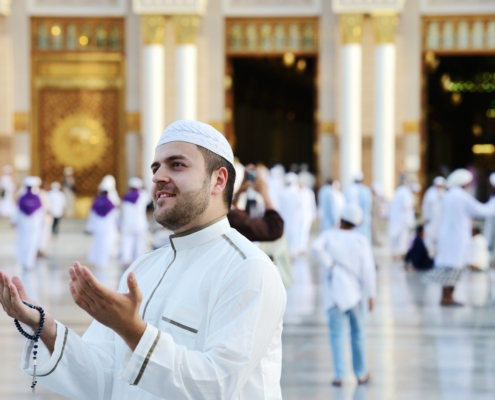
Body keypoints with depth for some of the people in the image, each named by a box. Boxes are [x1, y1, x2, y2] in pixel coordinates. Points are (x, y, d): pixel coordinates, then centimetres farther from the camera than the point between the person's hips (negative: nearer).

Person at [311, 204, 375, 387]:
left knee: (337, 334, 1)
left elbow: (316, 247, -22)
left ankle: (339, 375, -6)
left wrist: (329, 264, -11)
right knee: (358, 332, 12)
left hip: (334, 292, -1)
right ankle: (361, 374, 19)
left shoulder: (328, 235, -1)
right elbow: (367, 269, -5)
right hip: (355, 292, 1)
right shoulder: (360, 240, -2)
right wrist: (370, 294, 0)